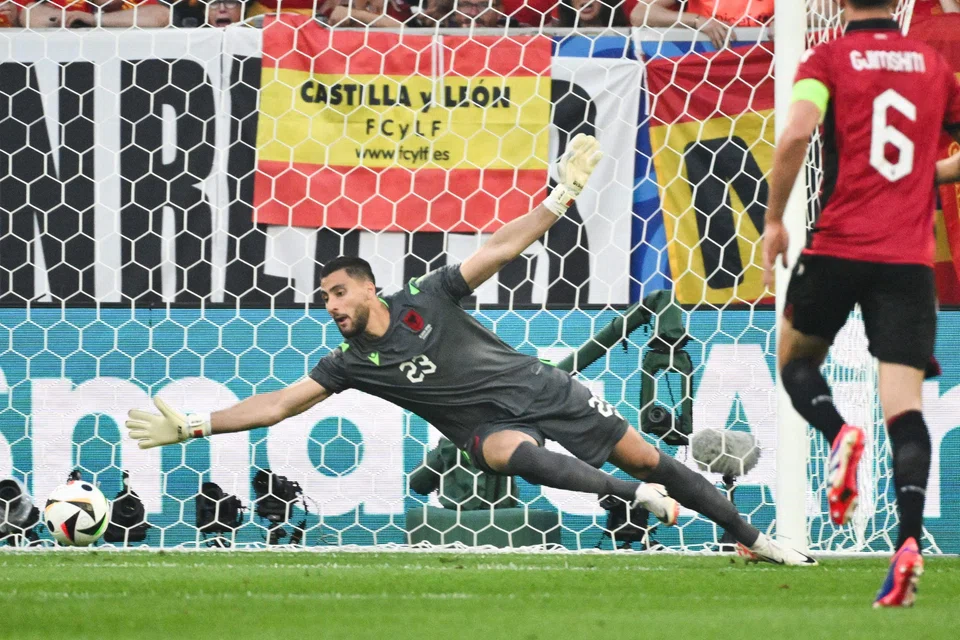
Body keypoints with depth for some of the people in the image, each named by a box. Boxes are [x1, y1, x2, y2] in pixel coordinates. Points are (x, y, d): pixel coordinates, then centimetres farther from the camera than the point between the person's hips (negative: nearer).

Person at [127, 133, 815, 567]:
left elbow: (501, 249, -4)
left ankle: (751, 536, 4)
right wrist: (192, 426, -8)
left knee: (642, 454, -5)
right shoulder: (351, 362, 0)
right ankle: (637, 498, -42)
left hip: (540, 389, 0)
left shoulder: (427, 300, -4)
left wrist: (563, 196, -10)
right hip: (489, 424, 0)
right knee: (512, 452, -38)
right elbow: (278, 403, -1)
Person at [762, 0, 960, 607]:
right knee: (905, 405, -3)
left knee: (796, 358, 23)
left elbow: (797, 132, -17)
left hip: (840, 244, -2)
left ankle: (838, 433, -9)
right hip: (911, 256, 2)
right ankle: (910, 540, -22)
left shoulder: (829, 59, 0)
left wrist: (775, 220, -6)